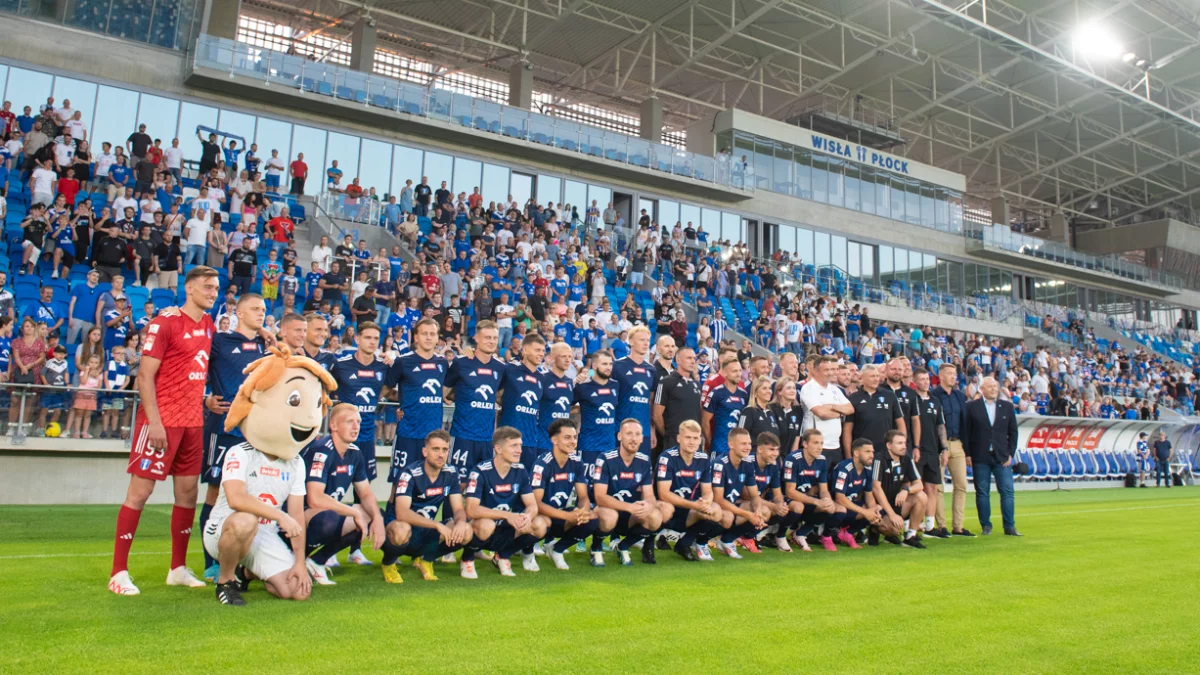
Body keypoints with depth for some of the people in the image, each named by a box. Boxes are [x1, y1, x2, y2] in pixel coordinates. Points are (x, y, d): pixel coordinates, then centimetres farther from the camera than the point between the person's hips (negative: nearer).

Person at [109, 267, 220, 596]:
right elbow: (145, 376, -13)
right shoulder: (165, 323, -10)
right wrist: (154, 421, -19)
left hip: (194, 421, 7)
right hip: (162, 420, -7)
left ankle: (178, 568, 20)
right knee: (139, 492, -2)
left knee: (188, 492, 10)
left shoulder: (209, 325, 11)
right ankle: (119, 572, 8)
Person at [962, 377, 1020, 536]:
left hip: (1001, 456, 2)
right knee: (982, 492, 3)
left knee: (1007, 491, -1)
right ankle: (986, 526, 11)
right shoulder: (972, 407, 1)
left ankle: (1010, 526, 6)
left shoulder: (1007, 406, 9)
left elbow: (1013, 431, 9)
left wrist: (1010, 453, 1)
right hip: (980, 457, -2)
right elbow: (966, 432, -1)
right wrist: (968, 454, -6)